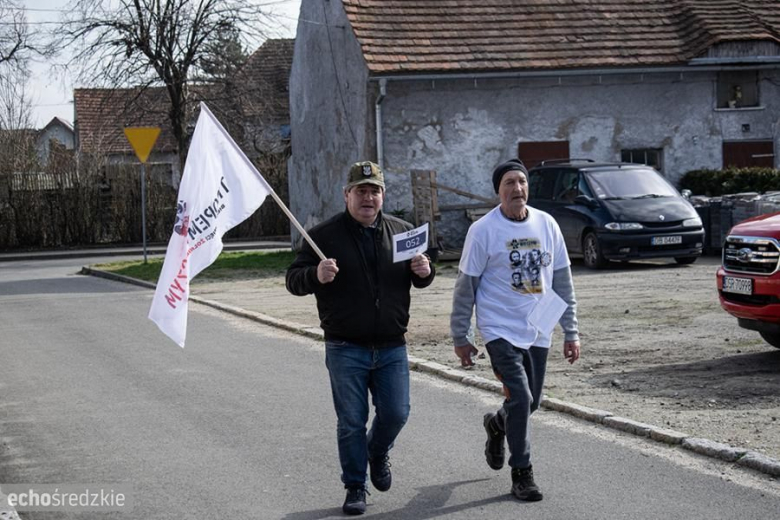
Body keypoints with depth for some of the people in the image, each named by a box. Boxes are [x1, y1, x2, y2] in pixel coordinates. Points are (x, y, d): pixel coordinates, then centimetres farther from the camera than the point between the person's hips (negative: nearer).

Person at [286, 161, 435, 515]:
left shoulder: (401, 231, 7)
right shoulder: (325, 235, -4)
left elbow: (420, 279, 18)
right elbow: (293, 280, -4)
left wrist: (424, 272, -7)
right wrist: (316, 276, -26)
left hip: (392, 348, 3)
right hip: (345, 349, -3)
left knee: (396, 413, 5)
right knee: (351, 422, 3)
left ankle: (378, 453, 37)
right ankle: (355, 487, 18)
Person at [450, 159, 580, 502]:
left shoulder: (547, 225, 3)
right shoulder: (483, 230, -9)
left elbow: (562, 281, 9)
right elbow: (466, 286, -4)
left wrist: (570, 332, 8)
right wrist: (460, 338, -2)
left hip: (538, 332, 5)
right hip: (500, 329, -5)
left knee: (530, 402, 13)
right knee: (520, 399, -14)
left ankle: (497, 426, 46)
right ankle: (522, 474, 0)